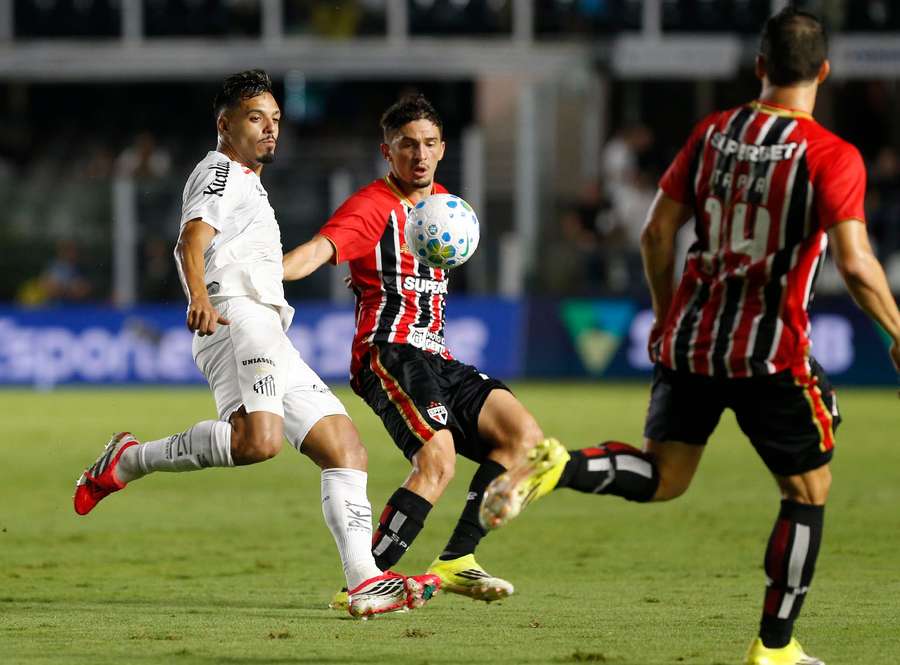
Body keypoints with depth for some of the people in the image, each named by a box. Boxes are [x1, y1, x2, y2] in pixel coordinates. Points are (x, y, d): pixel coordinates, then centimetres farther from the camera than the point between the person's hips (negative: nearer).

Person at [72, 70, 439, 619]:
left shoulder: (245, 182, 34)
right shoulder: (221, 172, 3)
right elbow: (192, 240, -16)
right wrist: (200, 298, -35)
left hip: (271, 341, 10)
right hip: (237, 314, -10)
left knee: (345, 448, 3)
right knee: (259, 439, -35)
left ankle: (365, 584, -5)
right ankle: (127, 462, -20)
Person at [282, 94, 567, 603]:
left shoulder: (444, 203, 21)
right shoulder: (371, 207, -4)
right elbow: (318, 251, -21)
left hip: (436, 358, 8)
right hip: (389, 353, -8)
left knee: (523, 436, -5)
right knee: (438, 461, -26)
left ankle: (456, 561, -2)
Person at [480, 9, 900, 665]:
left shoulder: (712, 133, 5)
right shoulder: (833, 156, -11)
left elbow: (657, 233, 7)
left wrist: (667, 315, 21)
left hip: (688, 337, 5)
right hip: (771, 352, -5)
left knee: (662, 476, 14)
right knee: (809, 490, 14)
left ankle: (551, 469, -15)